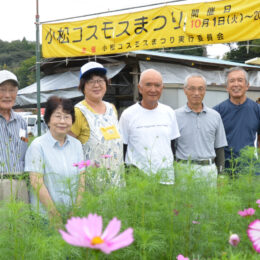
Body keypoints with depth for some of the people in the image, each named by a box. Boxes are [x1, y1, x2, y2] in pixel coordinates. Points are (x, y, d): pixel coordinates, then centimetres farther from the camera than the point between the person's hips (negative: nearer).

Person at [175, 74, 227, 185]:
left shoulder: (215, 116, 10)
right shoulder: (176, 116, 1)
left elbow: (219, 148, 13)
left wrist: (220, 173, 7)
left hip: (209, 170, 3)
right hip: (184, 169, -2)